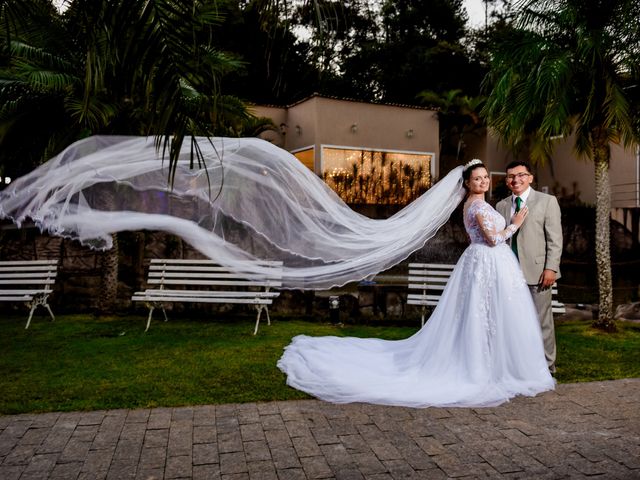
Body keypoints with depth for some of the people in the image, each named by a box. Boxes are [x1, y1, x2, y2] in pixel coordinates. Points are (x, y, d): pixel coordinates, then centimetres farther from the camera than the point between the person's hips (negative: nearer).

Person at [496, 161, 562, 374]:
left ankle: (546, 367, 15)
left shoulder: (547, 201, 2)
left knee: (542, 322, 3)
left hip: (537, 271, -4)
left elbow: (555, 239, -3)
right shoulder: (501, 206, 13)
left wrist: (551, 268, -11)